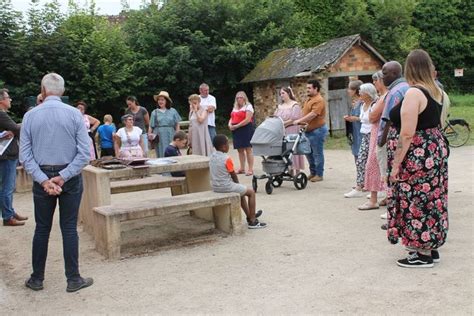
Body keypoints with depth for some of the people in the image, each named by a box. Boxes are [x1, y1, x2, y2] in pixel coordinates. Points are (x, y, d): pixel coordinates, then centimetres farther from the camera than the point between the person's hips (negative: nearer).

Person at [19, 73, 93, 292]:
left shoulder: (30, 116, -3)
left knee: (42, 229, 12)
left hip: (41, 178, 1)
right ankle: (73, 279, 11)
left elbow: (25, 155, -6)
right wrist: (63, 177, -12)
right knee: (69, 228, 5)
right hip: (70, 177, -1)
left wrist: (44, 180, -9)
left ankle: (37, 279, 22)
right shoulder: (74, 114, -6)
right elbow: (85, 153, -12)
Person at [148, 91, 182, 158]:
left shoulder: (173, 111, 6)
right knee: (161, 155, -1)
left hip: (170, 137, 0)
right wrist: (150, 134, -10)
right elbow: (151, 126, 6)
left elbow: (177, 124, 8)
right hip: (159, 137, 0)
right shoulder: (155, 112, 7)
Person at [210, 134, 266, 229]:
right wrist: (237, 183, 11)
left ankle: (249, 216, 43)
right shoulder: (226, 158, -20)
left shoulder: (212, 157, 5)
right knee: (251, 192, 7)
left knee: (241, 191, 32)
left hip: (215, 187, 9)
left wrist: (237, 185, 17)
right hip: (226, 187, -9)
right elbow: (233, 175, -10)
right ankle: (252, 221, 8)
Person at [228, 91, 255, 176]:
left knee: (248, 149, -7)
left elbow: (248, 120, -14)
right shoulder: (235, 107, 20)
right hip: (236, 131, 7)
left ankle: (250, 169, -5)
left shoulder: (248, 106, -3)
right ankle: (242, 168, 13)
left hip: (246, 129, -7)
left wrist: (236, 126, -16)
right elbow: (232, 118, 21)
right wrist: (230, 124, -3)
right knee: (240, 149, 8)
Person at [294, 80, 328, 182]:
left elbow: (313, 114, -25)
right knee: (308, 152, 14)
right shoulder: (309, 99, 16)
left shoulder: (319, 100, -15)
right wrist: (302, 122, 9)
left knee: (317, 153, -1)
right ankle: (313, 172, 24)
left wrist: (299, 121, -26)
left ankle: (319, 174, 7)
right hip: (308, 130, 10)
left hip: (317, 130, -10)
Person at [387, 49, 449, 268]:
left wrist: (396, 164, -18)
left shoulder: (414, 93, -19)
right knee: (431, 200, 15)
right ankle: (432, 248, 26)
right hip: (436, 150, 9)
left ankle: (423, 255, 9)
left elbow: (407, 134, -23)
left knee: (417, 201, 0)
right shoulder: (437, 92, 9)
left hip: (418, 154, -9)